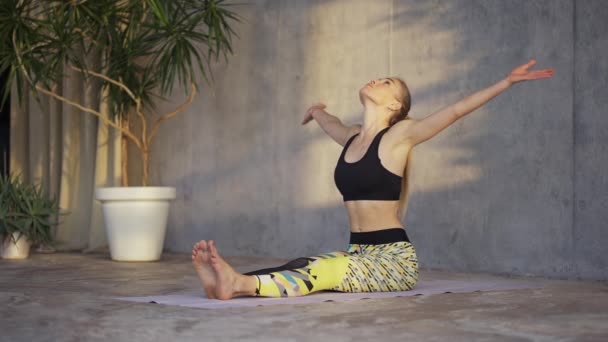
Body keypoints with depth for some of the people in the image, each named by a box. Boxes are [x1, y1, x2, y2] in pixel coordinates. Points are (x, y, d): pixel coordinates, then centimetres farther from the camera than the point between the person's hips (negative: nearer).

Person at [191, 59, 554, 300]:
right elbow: (331, 122, 40)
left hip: (394, 257, -6)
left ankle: (240, 284, -52)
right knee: (302, 265, -23)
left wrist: (508, 81, -15)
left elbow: (457, 110, -10)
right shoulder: (351, 137, 15)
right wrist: (316, 112, 63)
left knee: (321, 272, -31)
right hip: (358, 252, 6)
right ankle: (230, 281, -46)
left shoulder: (399, 135, -4)